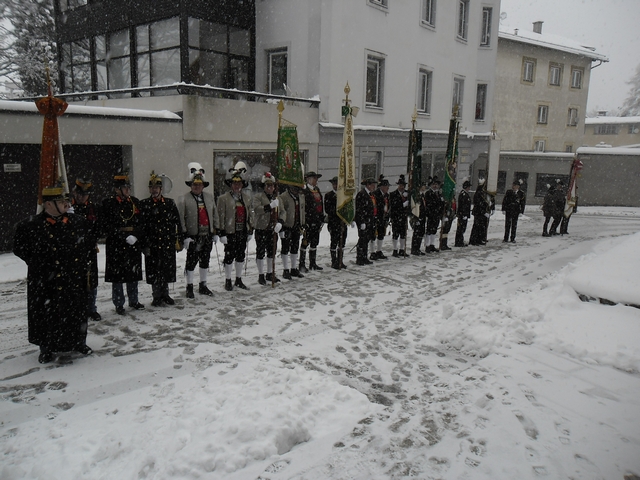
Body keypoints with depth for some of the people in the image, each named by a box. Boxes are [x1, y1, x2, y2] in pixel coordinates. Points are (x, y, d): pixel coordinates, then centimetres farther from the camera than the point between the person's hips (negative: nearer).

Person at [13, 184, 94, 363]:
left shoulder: (78, 222, 2)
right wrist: (38, 263, -3)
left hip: (75, 280, 4)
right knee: (47, 314, 6)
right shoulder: (31, 225, -10)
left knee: (77, 311, 13)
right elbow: (19, 247, -1)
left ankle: (79, 343, 31)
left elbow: (90, 242, 16)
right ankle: (47, 348, 23)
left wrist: (83, 260, 9)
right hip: (46, 283, -3)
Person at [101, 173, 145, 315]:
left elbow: (142, 223, 11)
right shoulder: (108, 203, -6)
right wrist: (125, 237, -17)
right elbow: (106, 227, -11)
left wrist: (135, 236, -5)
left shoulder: (135, 202, 9)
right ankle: (119, 304, 15)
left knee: (134, 273, 12)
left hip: (134, 245, 4)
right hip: (116, 246, -4)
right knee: (117, 276, 3)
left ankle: (133, 301, 26)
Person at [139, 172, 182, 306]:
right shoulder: (143, 204, 0)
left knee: (167, 269, 10)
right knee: (154, 271, 4)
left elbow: (177, 223, 9)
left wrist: (178, 240, 3)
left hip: (168, 243, 2)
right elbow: (141, 226, -3)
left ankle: (165, 294, 24)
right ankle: (157, 297, 17)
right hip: (152, 244, -2)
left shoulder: (170, 203, 7)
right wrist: (145, 244, -8)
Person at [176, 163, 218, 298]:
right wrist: (184, 236, -13)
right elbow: (181, 219, -8)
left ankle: (203, 285, 25)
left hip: (208, 235, 5)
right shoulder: (183, 200, -5)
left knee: (205, 261, 12)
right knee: (191, 261, 1)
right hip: (193, 236, -4)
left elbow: (215, 215, 14)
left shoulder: (209, 197, 9)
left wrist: (216, 232, 10)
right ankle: (189, 287, 14)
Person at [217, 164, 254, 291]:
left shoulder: (247, 198, 10)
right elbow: (220, 217, -8)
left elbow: (250, 215, 14)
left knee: (241, 256, 13)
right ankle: (228, 281, 16)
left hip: (243, 233, 5)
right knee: (229, 257, 2)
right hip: (230, 233, -5)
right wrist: (222, 233, -13)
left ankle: (239, 280, 26)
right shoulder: (223, 198, -6)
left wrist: (250, 231, 11)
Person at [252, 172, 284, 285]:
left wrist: (280, 222, -8)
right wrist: (270, 206, -28)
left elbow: (282, 212, 10)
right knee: (261, 253, 1)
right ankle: (261, 275, 11)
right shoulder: (258, 197, -4)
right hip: (261, 229, -5)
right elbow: (256, 209, -20)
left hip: (273, 230, 6)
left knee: (272, 252, 13)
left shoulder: (277, 198, 14)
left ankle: (270, 274, 26)